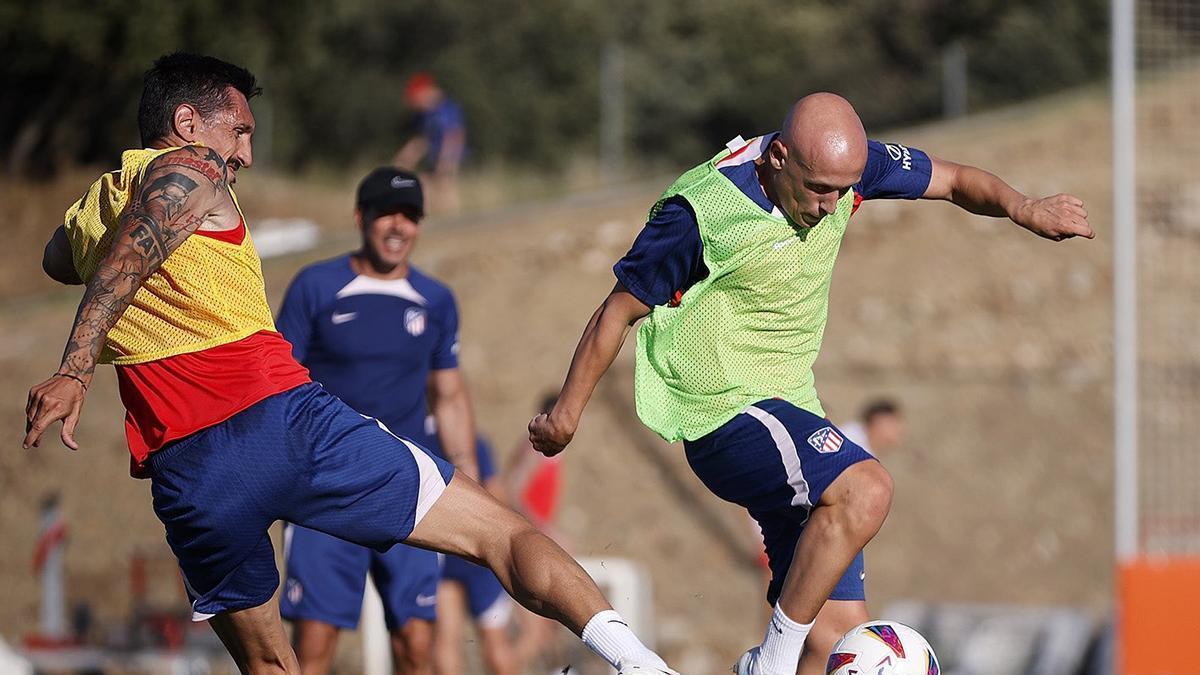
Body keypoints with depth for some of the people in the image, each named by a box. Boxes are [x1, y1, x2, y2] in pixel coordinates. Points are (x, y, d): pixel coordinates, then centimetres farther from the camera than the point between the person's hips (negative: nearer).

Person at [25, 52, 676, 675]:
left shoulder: (84, 213, 23)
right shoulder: (189, 169, 5)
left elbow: (56, 261, 49)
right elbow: (130, 256, -16)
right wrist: (75, 371, -25)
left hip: (186, 472, 5)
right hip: (284, 417, -5)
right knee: (500, 531, -2)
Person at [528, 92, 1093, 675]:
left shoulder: (842, 165, -3)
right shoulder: (701, 211, -19)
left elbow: (955, 181, 10)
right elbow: (619, 311, -7)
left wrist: (1023, 209, -10)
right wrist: (567, 413, 2)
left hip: (791, 410, 7)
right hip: (725, 412, -7)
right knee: (865, 489, -32)